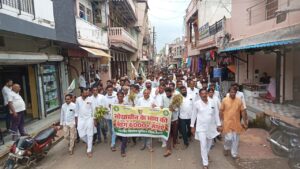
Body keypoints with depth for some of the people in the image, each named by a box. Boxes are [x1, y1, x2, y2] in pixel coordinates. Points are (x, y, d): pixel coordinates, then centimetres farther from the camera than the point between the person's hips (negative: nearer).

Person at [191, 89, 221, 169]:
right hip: (201, 127, -3)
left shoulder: (212, 102, -3)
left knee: (209, 143, 20)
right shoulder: (197, 103, -9)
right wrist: (192, 126, 1)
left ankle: (206, 154, 49)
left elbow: (216, 114, 3)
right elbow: (194, 115, -1)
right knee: (203, 145, -4)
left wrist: (218, 124, 3)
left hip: (211, 127, 3)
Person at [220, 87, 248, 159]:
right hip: (227, 123, -2)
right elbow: (221, 111, -3)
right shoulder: (224, 100, -7)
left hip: (236, 123, 3)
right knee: (228, 138, -2)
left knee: (236, 139, 9)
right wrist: (221, 121, -4)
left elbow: (243, 111, 3)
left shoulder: (239, 100, -1)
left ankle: (234, 154, 26)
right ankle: (226, 148, 30)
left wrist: (245, 122, 2)